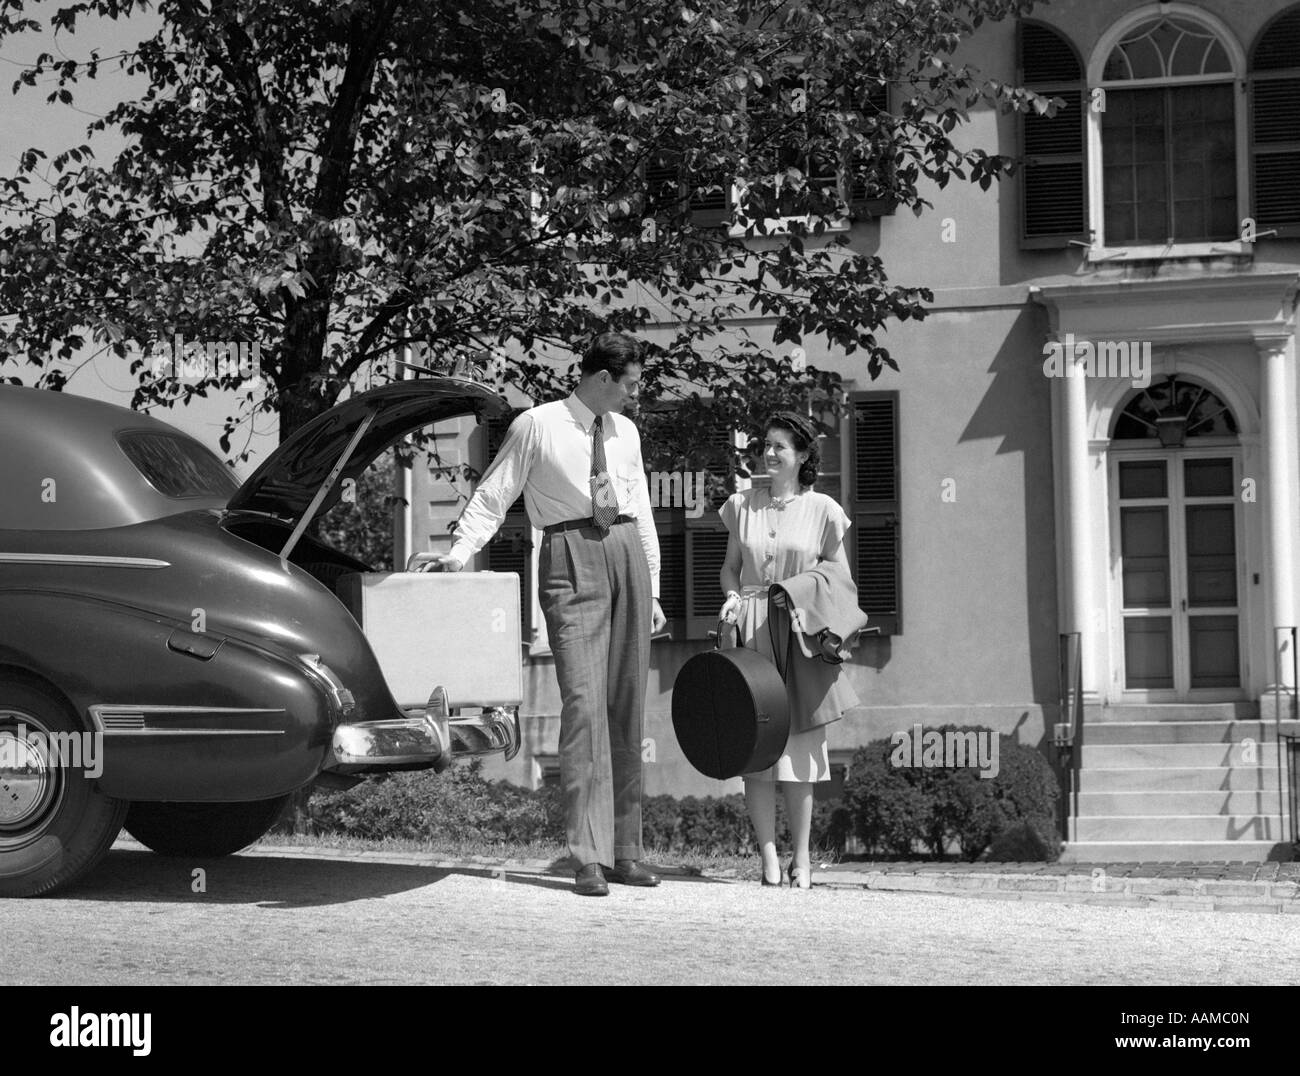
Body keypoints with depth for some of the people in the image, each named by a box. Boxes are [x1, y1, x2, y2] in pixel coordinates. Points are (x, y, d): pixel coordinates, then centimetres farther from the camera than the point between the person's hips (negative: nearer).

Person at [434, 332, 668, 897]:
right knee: (584, 701, -14)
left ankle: (625, 850, 12)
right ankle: (589, 856, -14)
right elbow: (492, 495, 0)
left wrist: (652, 591, 20)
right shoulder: (537, 426, 0)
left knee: (627, 707, 6)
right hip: (571, 559, -6)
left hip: (628, 554, 6)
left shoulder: (626, 432, 16)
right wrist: (461, 550, -14)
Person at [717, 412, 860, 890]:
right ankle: (769, 858, -1)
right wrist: (732, 596, -3)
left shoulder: (821, 510, 3)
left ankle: (802, 857, 8)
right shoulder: (743, 505, 8)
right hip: (750, 634, 2)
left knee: (799, 746, -1)